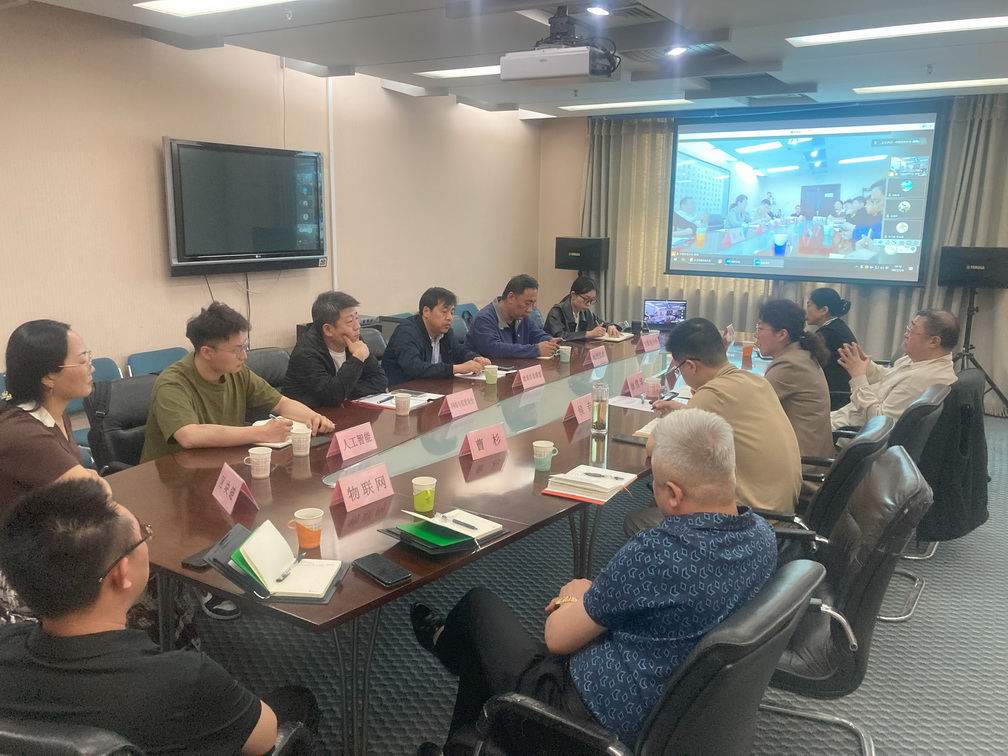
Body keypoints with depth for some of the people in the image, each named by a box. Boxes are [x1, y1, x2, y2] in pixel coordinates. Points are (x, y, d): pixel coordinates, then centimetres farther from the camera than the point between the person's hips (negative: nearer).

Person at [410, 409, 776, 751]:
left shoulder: (656, 552, -34)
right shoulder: (761, 533, -9)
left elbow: (558, 638, -20)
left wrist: (573, 597, 2)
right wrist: (593, 601, 5)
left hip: (602, 718, -7)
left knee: (478, 605, 15)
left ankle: (444, 641, 49)